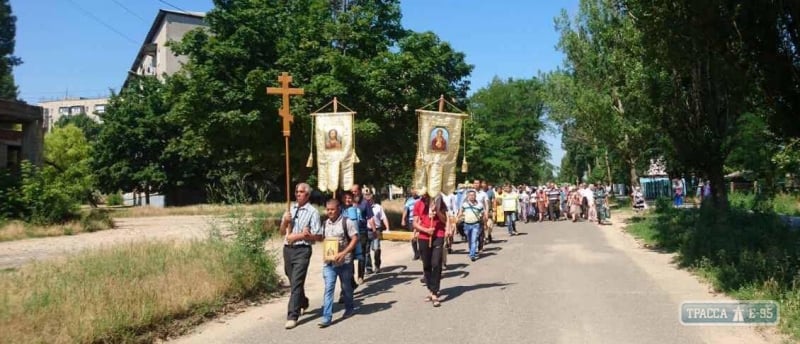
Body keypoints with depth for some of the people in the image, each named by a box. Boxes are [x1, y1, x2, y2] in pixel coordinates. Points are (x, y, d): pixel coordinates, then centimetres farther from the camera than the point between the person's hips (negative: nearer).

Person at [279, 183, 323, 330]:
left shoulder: (312, 212, -7)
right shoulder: (290, 209, 12)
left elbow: (318, 236, -10)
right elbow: (281, 232, 16)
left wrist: (301, 236, -18)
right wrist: (285, 222, -4)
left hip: (302, 250, -7)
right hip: (288, 249, 7)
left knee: (297, 283, -10)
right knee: (293, 281, 19)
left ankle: (292, 316, -7)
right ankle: (303, 303, 43)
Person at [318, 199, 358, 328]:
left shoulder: (347, 222, -9)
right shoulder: (325, 223, 7)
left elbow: (355, 239, -13)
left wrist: (344, 253, -22)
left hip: (344, 261, -3)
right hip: (329, 261, 3)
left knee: (346, 287, 14)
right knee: (328, 288, -5)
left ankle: (349, 308, 37)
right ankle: (326, 317, -6)